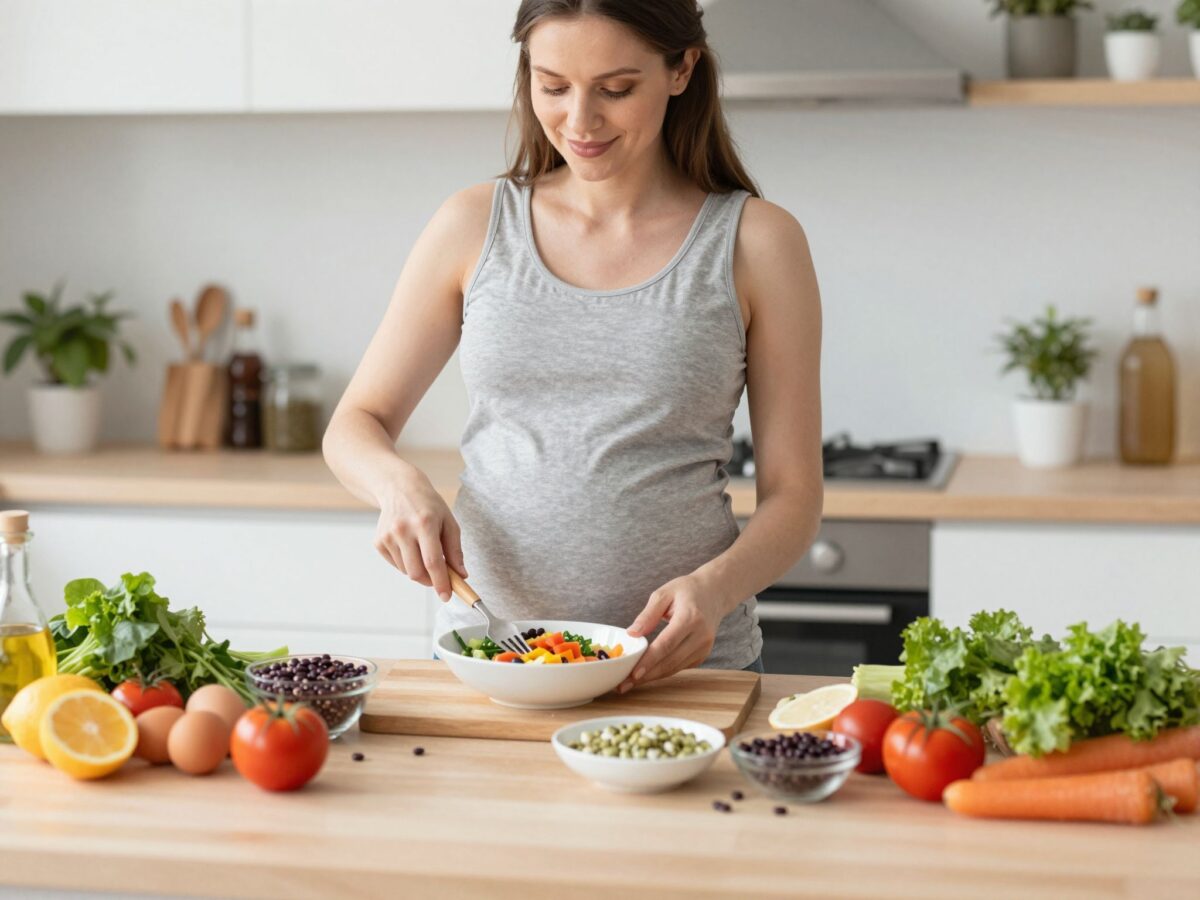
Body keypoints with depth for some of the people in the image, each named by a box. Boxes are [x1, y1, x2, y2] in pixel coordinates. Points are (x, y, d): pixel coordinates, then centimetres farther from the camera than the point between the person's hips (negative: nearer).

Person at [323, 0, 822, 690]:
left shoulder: (756, 241, 1)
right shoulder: (474, 227, 7)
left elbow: (793, 498, 2)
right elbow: (356, 424, 13)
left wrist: (715, 587, -18)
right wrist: (397, 481, -10)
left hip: (680, 662, -1)